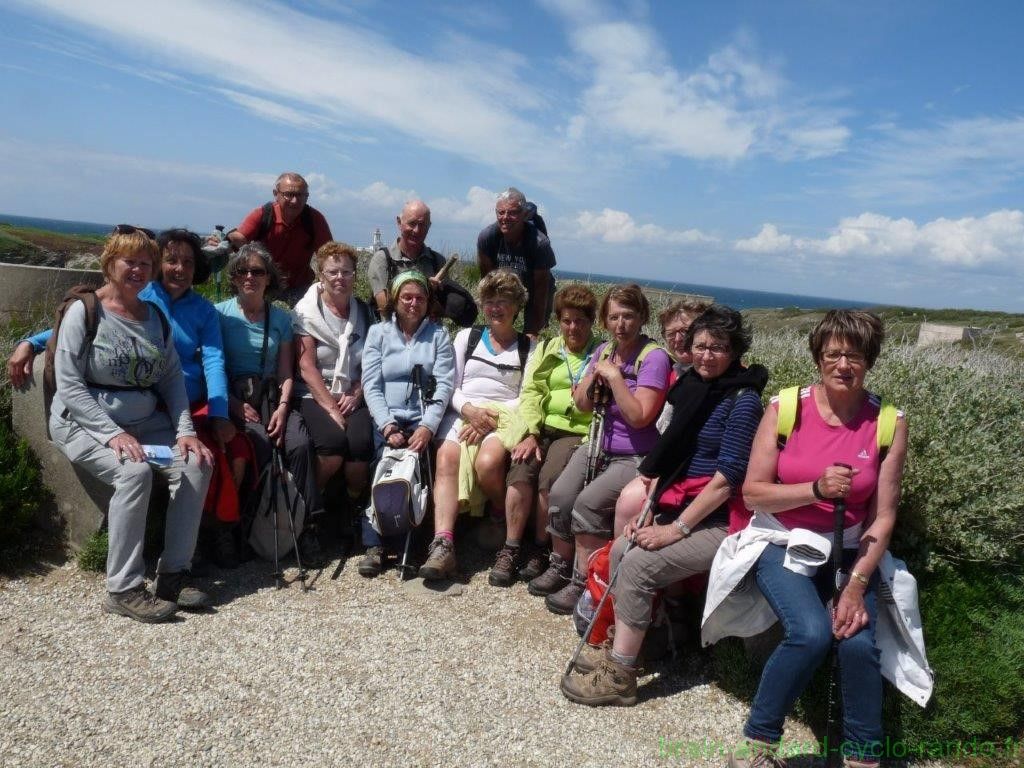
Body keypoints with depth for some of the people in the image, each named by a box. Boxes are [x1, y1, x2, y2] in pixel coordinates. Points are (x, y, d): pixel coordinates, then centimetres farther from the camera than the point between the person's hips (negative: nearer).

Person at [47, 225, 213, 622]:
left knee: (195, 464, -18)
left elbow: (172, 378, 7)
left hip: (144, 422, 5)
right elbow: (69, 386, -13)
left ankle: (171, 576, -10)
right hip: (86, 423, -5)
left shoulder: (155, 316, 10)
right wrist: (113, 434, -22)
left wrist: (185, 431, -8)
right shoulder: (84, 311, -7)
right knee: (135, 472, -32)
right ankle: (123, 590, -20)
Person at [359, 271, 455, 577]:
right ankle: (374, 544, -21)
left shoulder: (438, 335, 13)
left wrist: (427, 427, -15)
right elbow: (371, 384, 5)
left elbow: (444, 385, 1)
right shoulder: (378, 333, 15)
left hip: (424, 420, 0)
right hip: (387, 419, 1)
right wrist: (387, 425, -11)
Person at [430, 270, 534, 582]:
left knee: (487, 462, -34)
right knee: (447, 457, -31)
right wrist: (469, 409, -10)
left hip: (506, 415, -2)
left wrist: (491, 417, -13)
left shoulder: (528, 347, 13)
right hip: (464, 413, 2)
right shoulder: (467, 337, 20)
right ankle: (443, 545, -39)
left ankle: (506, 522, -5)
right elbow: (451, 387, 12)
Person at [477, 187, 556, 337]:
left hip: (534, 293, -2)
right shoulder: (487, 236, -22)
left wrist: (535, 331, -22)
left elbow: (541, 287, -24)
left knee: (529, 337, -8)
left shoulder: (540, 243, -29)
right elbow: (486, 277, -12)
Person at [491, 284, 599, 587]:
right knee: (521, 471, -25)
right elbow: (531, 392, 5)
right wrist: (531, 434, -8)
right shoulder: (546, 350, 17)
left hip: (578, 432, -2)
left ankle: (540, 549, -7)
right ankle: (511, 549, -12)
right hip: (542, 426, 2)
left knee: (550, 476, -27)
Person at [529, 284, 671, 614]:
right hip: (597, 447, 6)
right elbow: (582, 404, 9)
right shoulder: (604, 351, 10)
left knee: (588, 502, -25)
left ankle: (583, 583, -8)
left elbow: (639, 417, -20)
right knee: (560, 494, -15)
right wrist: (595, 374, -7)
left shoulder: (654, 357, -13)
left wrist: (615, 375, -20)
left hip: (633, 457, -6)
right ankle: (560, 566, 7)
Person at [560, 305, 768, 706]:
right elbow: (667, 456, 13)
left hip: (721, 521, -8)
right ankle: (619, 645, 10)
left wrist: (676, 529, -19)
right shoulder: (691, 387, 10)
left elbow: (726, 477, -19)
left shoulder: (743, 400, -14)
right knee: (621, 548, -7)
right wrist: (649, 508, 2)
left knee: (639, 563, -21)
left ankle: (620, 676, -9)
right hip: (682, 507, 8)